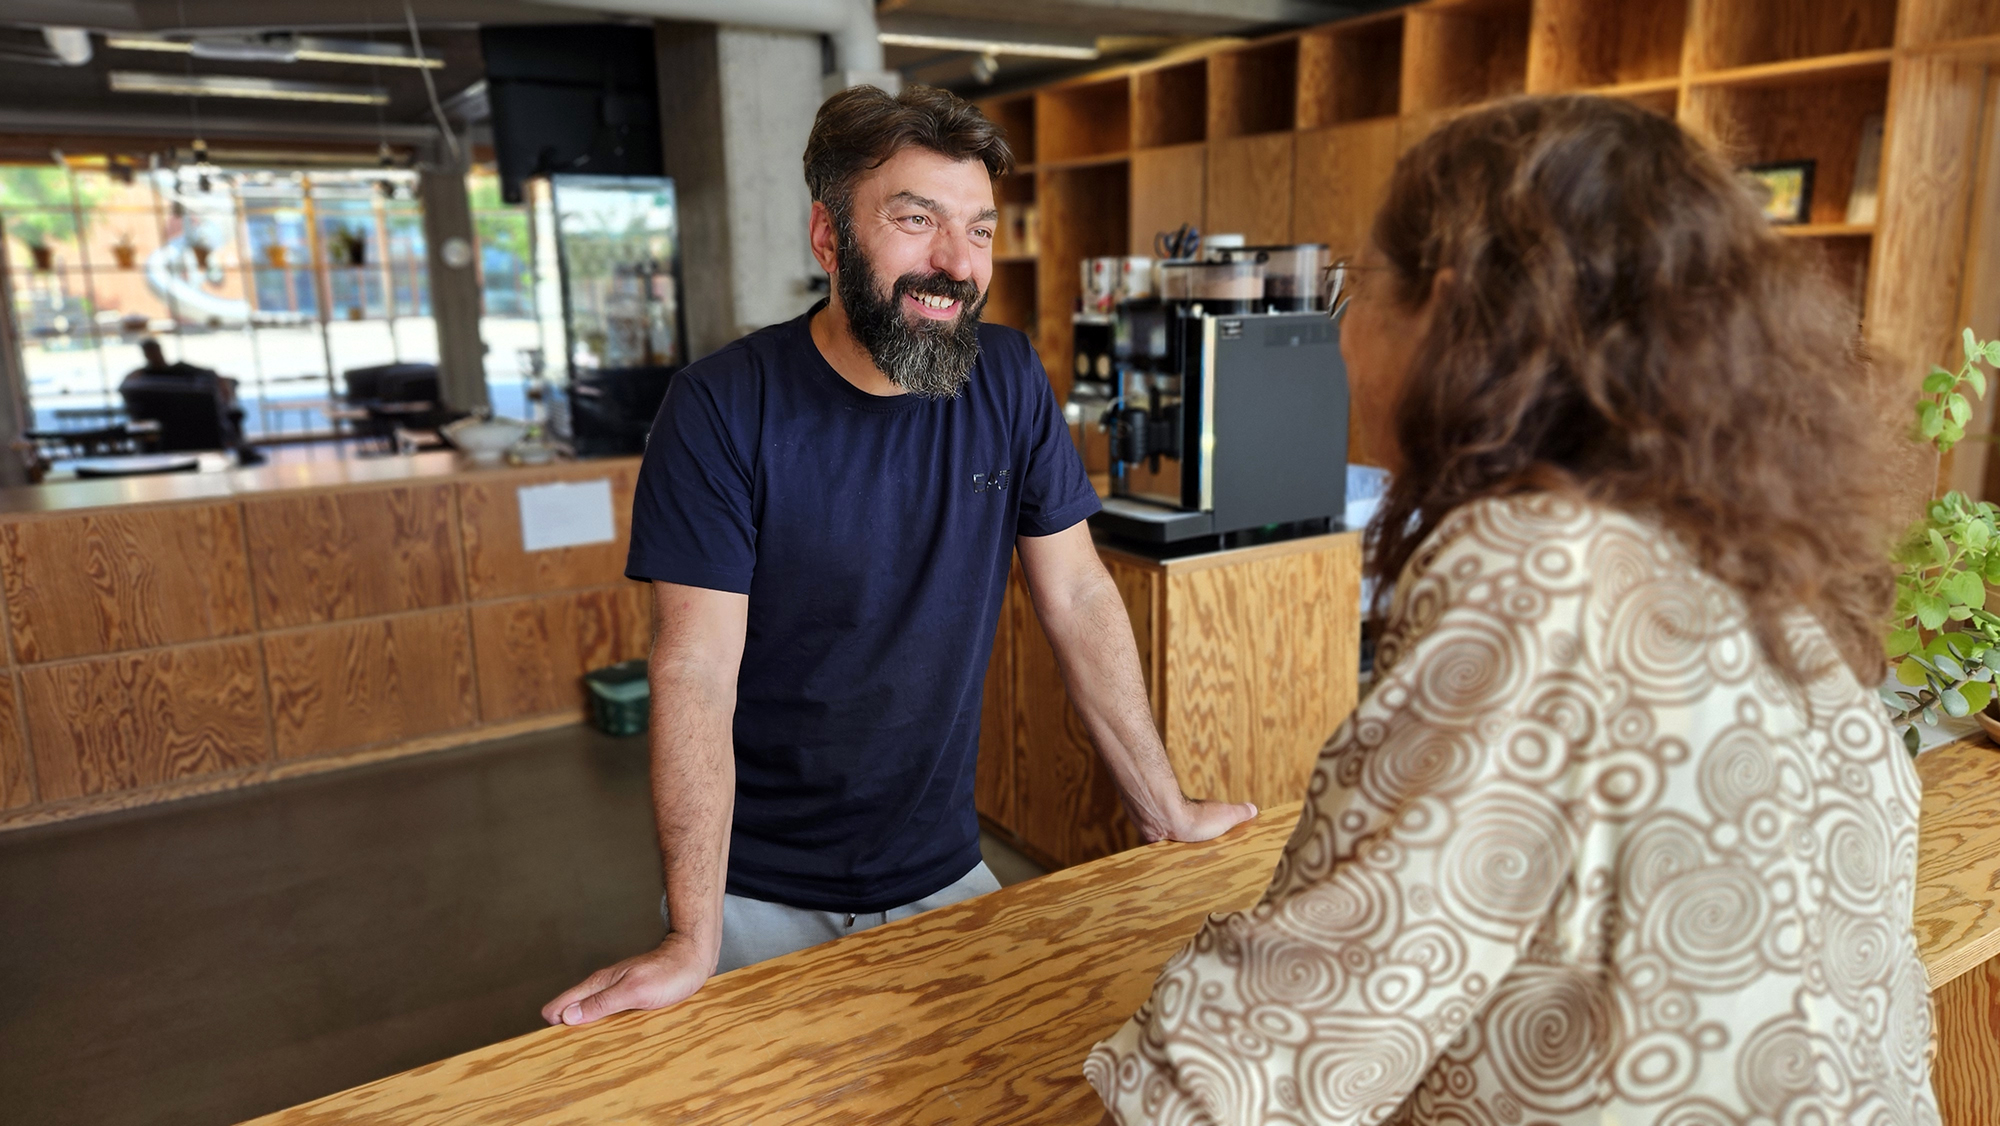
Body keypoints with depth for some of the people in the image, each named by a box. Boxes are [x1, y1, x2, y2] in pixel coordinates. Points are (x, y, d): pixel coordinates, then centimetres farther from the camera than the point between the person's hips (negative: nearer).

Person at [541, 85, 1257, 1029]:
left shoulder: (1008, 381, -6)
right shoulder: (721, 409, -17)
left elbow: (1078, 599, -1)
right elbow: (695, 673, -20)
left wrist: (1164, 808, 0)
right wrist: (692, 942, -23)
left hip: (940, 871, 4)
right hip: (757, 894, -3)